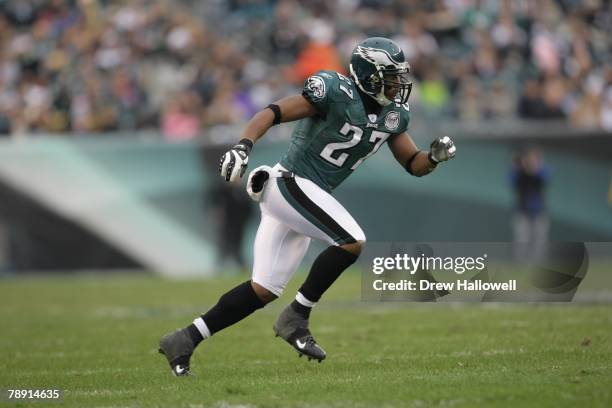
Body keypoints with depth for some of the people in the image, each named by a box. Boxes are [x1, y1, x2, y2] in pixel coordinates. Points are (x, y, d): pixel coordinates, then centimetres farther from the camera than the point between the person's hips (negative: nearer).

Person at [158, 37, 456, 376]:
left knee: (264, 290, 6)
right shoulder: (336, 92, -14)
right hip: (289, 183, -9)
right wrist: (243, 146, -32)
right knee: (352, 242, -22)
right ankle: (296, 317, -10)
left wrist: (435, 156, -7)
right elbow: (273, 112, -17)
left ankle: (183, 341, 11)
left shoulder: (392, 114, 9)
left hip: (308, 199, 9)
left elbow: (414, 165, 15)